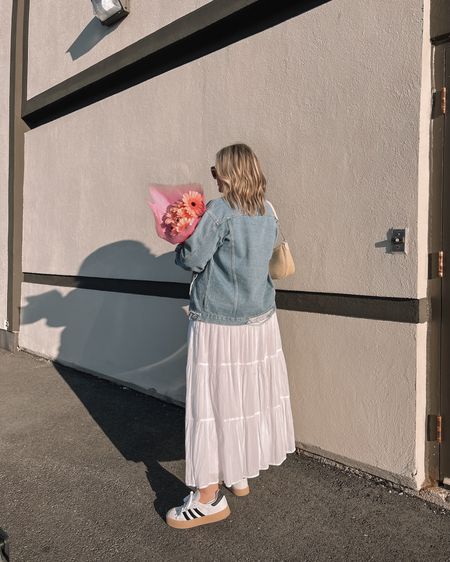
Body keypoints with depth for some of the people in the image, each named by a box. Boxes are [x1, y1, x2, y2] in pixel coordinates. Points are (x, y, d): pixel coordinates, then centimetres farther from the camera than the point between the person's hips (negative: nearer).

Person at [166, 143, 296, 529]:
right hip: (260, 320, 8)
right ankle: (239, 475, 34)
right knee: (251, 396, 16)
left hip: (218, 323, -7)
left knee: (212, 403, 0)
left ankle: (209, 496, 9)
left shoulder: (219, 211, -14)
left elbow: (192, 260, -16)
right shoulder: (268, 214, 7)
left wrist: (180, 243, 5)